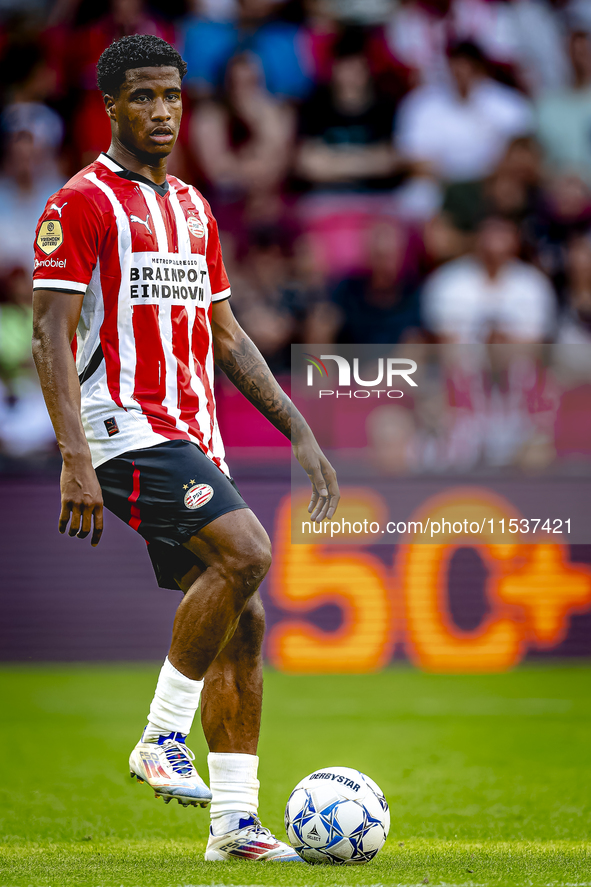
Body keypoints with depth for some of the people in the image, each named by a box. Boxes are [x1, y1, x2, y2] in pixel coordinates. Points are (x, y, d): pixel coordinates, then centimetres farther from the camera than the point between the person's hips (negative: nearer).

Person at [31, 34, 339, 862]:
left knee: (242, 623, 3)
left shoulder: (195, 208, 18)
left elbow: (226, 338, 23)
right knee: (246, 552, -25)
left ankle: (235, 821, 8)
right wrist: (76, 460, -22)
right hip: (126, 427, -8)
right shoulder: (82, 203, -6)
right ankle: (163, 737, -13)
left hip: (194, 437, 8)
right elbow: (51, 336, -12)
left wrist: (301, 433, 16)